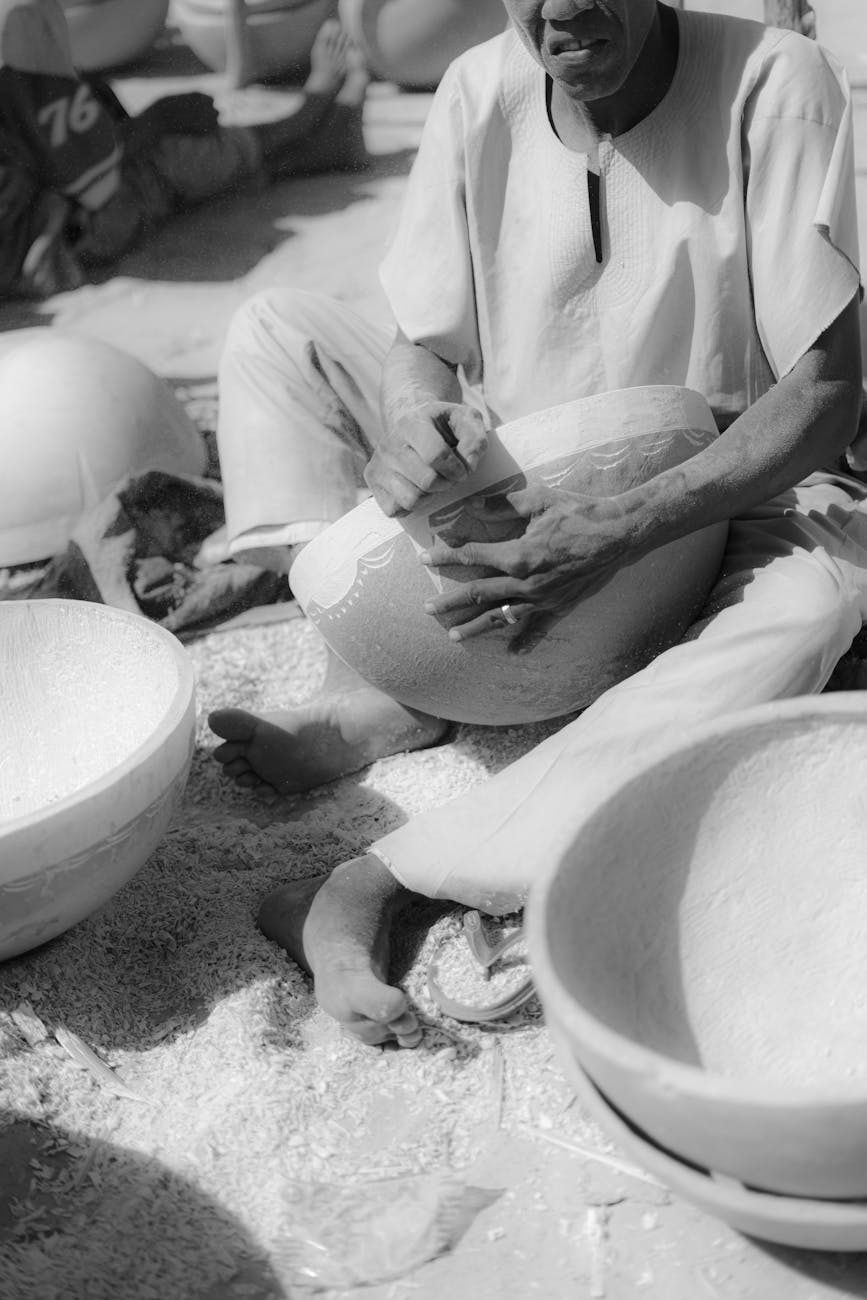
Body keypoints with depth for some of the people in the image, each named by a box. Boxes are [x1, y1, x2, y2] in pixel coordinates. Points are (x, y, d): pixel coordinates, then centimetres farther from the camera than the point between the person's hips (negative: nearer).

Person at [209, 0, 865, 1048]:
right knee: (272, 330, -5)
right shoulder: (480, 94, -7)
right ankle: (375, 695, -17)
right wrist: (416, 427, -29)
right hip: (519, 499, 4)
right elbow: (426, 345, -3)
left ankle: (379, 880, -38)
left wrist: (620, 534, -34)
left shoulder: (775, 86, -19)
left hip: (723, 492, -3)